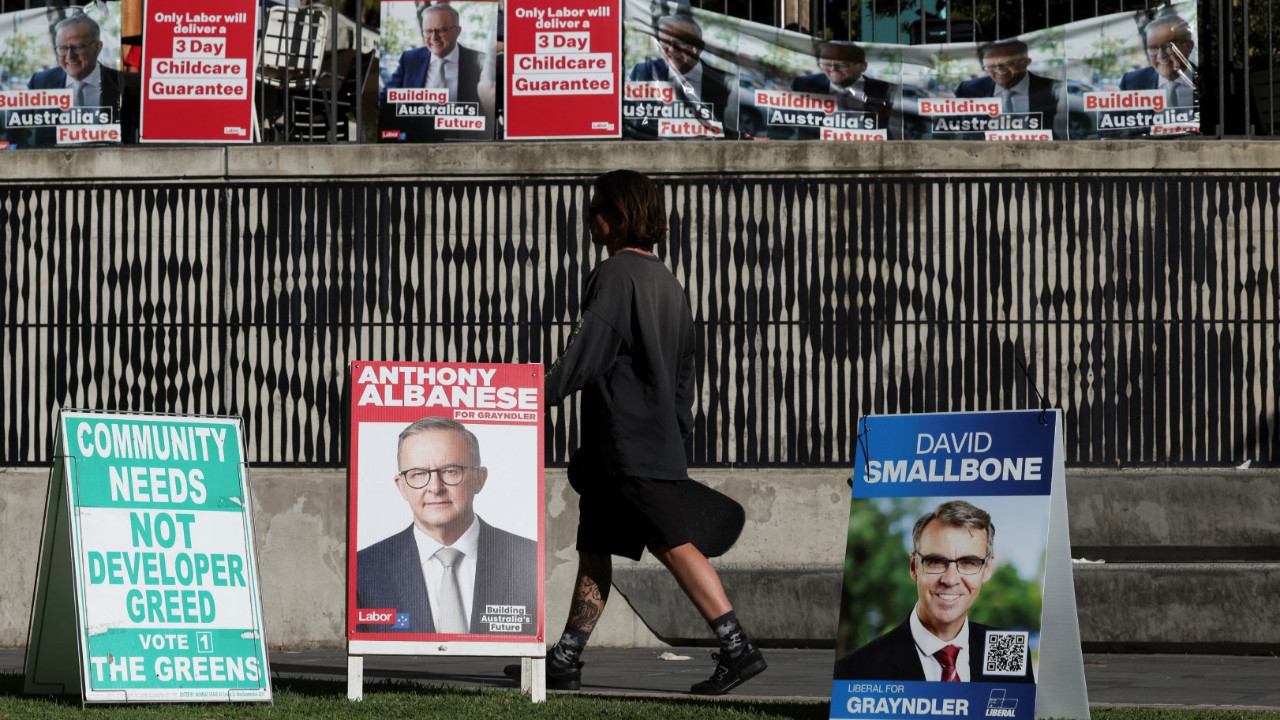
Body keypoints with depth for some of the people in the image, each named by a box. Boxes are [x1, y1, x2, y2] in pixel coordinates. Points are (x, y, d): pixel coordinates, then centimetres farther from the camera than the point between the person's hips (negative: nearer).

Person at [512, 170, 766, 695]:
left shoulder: (616, 274, -11)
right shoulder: (666, 282, 19)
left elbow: (586, 354, -19)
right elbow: (684, 370, 21)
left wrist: (540, 396, -16)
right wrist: (679, 430, 24)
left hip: (628, 445, -10)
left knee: (674, 546, -11)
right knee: (594, 552, 11)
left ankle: (737, 649, -13)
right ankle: (564, 662, 12)